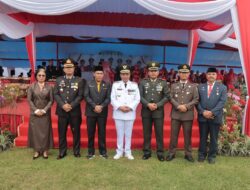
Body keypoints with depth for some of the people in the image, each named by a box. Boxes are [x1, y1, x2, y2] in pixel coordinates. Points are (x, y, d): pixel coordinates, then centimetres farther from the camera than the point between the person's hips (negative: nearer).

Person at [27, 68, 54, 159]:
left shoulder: (49, 87, 1)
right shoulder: (32, 86, 2)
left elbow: (51, 100, -2)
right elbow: (29, 100, -1)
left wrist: (44, 110, -11)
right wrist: (36, 110, -11)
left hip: (45, 113, 0)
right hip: (35, 113, 0)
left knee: (45, 131, 3)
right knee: (35, 131, 3)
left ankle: (45, 150, 14)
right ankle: (36, 151, 13)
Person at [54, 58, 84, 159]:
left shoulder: (79, 80, 3)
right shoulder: (59, 80, 9)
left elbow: (80, 96, -4)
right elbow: (56, 94, 1)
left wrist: (71, 105, -14)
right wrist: (63, 105, -13)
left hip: (75, 111, -1)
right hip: (62, 110, 2)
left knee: (76, 132, 6)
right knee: (62, 132, 7)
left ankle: (76, 151, 19)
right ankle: (62, 152, 19)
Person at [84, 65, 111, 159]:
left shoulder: (107, 84, 6)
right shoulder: (89, 83, 4)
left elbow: (108, 98, -1)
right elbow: (86, 96, -5)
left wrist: (101, 106, -15)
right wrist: (94, 106, -14)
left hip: (103, 112, 0)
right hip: (91, 111, 0)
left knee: (102, 132, 6)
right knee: (90, 133, 5)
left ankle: (103, 151, 16)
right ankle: (91, 152, 15)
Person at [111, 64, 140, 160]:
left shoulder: (134, 85, 6)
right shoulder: (115, 85, 5)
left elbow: (137, 99, 1)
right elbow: (113, 99, -1)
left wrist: (130, 107, -13)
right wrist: (120, 107, -14)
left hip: (130, 113, 0)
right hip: (118, 113, 0)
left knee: (128, 134, 8)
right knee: (119, 133, 7)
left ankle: (128, 152, 18)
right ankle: (119, 152, 18)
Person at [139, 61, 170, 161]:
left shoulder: (163, 83, 4)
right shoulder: (143, 82, 5)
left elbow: (167, 96, -1)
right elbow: (140, 96, -1)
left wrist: (157, 105, -13)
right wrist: (148, 104, -15)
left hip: (159, 111, -1)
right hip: (146, 111, 1)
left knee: (159, 133, 3)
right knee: (146, 133, 7)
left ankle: (160, 153, 14)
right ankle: (147, 152, 18)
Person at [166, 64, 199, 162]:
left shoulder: (193, 86, 8)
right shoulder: (174, 85, 11)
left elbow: (196, 99, 0)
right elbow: (171, 98, 1)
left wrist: (186, 106, -14)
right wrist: (178, 106, -14)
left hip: (188, 115, 0)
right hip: (175, 114, 1)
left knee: (187, 135, 6)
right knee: (174, 134, 4)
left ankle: (188, 154, 17)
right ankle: (171, 153, 14)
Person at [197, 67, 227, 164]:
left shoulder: (222, 87, 4)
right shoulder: (200, 87, 9)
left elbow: (222, 102, -6)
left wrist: (212, 112, -16)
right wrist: (203, 112, -12)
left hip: (215, 117, -1)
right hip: (202, 116, 1)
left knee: (214, 138, 8)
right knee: (203, 137, 9)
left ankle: (212, 156, 21)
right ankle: (202, 154, 22)